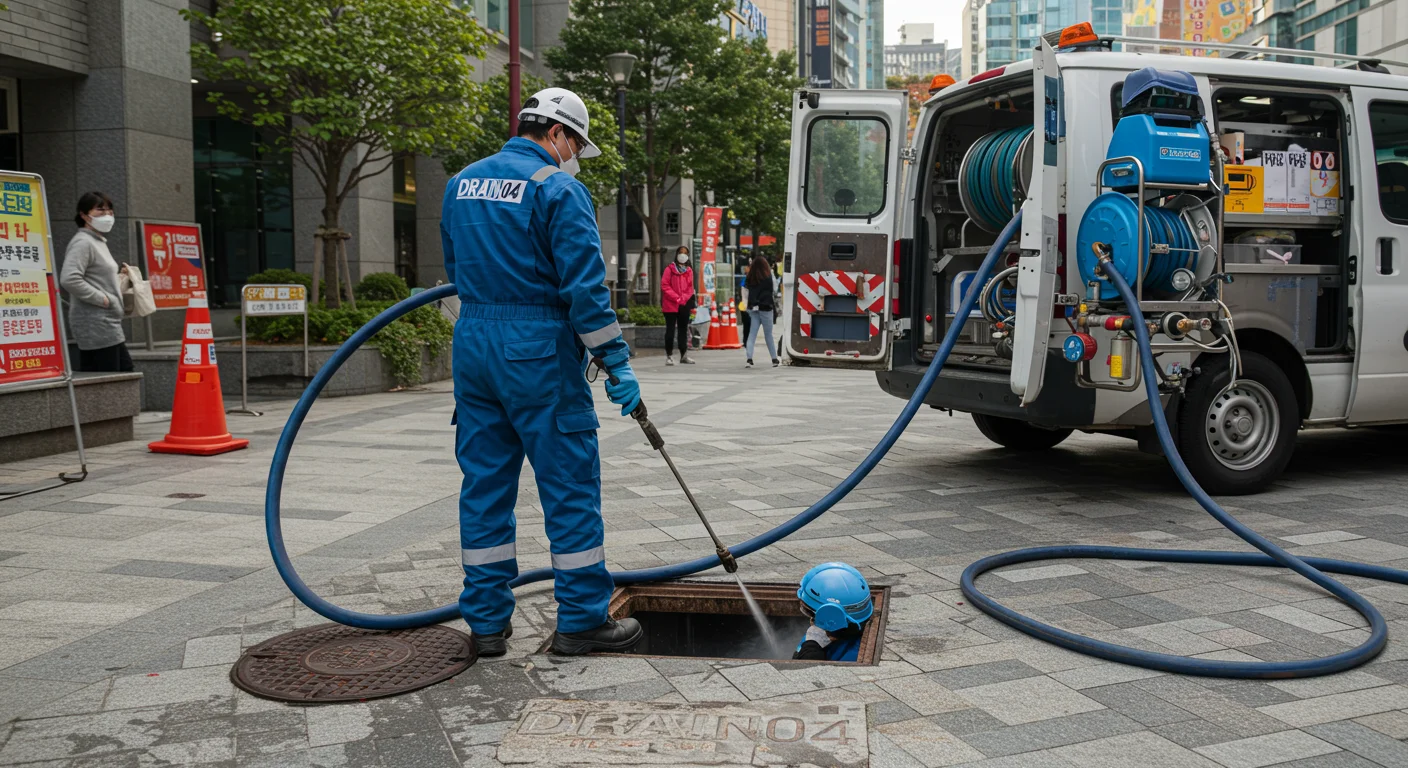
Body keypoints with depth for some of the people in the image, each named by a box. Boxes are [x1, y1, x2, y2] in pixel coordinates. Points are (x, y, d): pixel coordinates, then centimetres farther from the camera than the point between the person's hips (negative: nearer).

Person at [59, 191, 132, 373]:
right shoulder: (83, 242, -12)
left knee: (124, 368, 13)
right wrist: (101, 299, -20)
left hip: (107, 324, 11)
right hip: (96, 325, -11)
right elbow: (69, 279, -25)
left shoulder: (98, 242, 18)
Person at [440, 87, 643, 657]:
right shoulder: (558, 189, -9)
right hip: (537, 351, -7)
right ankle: (581, 619, 9)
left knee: (484, 482, 11)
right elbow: (585, 287, -15)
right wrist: (618, 364, -10)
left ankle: (487, 621, 17)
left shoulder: (461, 182, 13)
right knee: (570, 483, 2)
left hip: (472, 345, 7)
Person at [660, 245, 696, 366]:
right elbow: (665, 285, -7)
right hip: (671, 305, -4)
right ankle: (669, 356, 2)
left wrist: (684, 298, -7)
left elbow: (690, 287, 11)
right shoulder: (670, 269, -1)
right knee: (670, 330, -2)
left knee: (683, 330, 9)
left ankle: (684, 355, 15)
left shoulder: (689, 271, 11)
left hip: (684, 305, 4)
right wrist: (676, 298, -14)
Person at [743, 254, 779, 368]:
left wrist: (748, 307, 9)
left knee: (752, 334, 4)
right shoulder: (768, 276, -10)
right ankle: (775, 360, 16)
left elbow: (747, 292, 2)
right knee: (768, 334, 7)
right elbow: (775, 291, -4)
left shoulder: (749, 277, 1)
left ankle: (749, 359, -7)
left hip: (753, 308, 3)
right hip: (765, 307, -3)